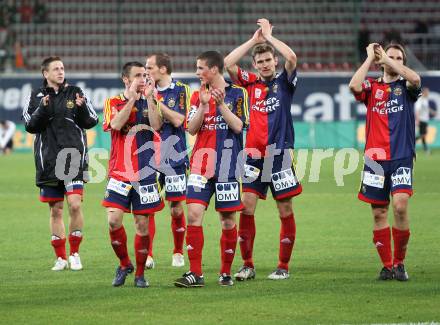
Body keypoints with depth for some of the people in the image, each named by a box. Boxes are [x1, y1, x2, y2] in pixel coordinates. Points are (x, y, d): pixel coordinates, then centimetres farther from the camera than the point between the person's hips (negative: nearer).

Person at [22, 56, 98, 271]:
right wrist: (42, 109, -15)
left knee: (75, 204, -14)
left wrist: (82, 108, -14)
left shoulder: (75, 93, 5)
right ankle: (61, 258, 14)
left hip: (74, 156, -1)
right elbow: (30, 126, 0)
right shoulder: (37, 97, 7)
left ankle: (75, 254, -1)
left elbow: (91, 122, 5)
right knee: (55, 210, 5)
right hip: (48, 160, 2)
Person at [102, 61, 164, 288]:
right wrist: (132, 98, -13)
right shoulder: (113, 103, 5)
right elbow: (116, 124, -15)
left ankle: (140, 273, 14)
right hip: (119, 172, -1)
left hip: (145, 172, 1)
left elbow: (156, 126, -9)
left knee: (142, 224, 2)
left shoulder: (150, 101, 8)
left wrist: (149, 97, -12)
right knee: (114, 219, -13)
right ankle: (124, 264, 9)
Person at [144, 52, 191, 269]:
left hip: (174, 158, -2)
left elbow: (177, 120, -13)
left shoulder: (180, 90, -2)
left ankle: (178, 253, 18)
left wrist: (156, 101, -16)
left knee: (176, 209, 3)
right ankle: (148, 255, -3)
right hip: (150, 158, 3)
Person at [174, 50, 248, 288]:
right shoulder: (198, 95, 12)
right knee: (193, 213, -9)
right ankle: (195, 274, -8)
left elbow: (238, 126, -6)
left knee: (228, 219, 2)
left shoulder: (237, 94, 2)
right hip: (201, 162, 3)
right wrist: (203, 105, -7)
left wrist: (221, 104, -14)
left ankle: (226, 272, 13)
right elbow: (192, 129, 5)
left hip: (227, 164, -3)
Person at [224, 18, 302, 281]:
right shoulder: (250, 83, 10)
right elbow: (228, 63, -3)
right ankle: (248, 265, 2)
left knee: (285, 210, 1)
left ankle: (284, 267, 9)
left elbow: (291, 58, -13)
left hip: (280, 155, -2)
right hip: (253, 156, 2)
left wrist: (269, 36, -3)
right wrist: (254, 39, 0)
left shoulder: (284, 82, 5)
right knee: (246, 206, -5)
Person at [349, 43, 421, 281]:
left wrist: (387, 57, -8)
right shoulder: (372, 87, 10)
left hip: (401, 157, -2)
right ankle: (387, 266, 10)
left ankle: (399, 262, -4)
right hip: (375, 158, 2)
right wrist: (370, 58, -3)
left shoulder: (406, 87, 8)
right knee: (379, 212, 2)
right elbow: (354, 86, -12)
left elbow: (415, 79, -16)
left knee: (400, 205, -18)